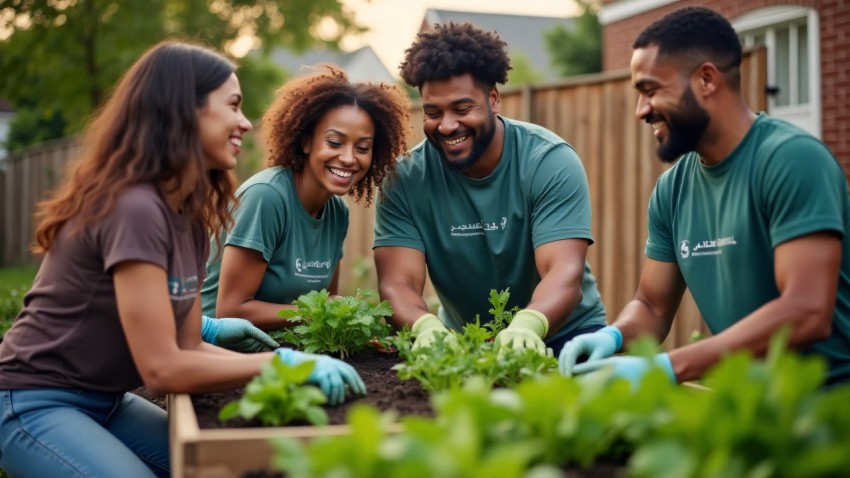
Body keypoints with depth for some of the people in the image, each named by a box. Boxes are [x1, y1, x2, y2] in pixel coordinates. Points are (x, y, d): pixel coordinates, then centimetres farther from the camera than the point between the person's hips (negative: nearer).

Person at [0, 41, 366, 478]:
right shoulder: (134, 207, -25)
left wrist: (284, 366, -9)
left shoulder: (189, 216, 4)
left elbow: (184, 346, 3)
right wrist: (286, 363, -21)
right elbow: (162, 368, -25)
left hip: (106, 402, 9)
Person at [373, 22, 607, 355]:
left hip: (560, 334, -2)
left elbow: (564, 273, -24)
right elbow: (398, 282, -16)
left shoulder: (551, 162, -13)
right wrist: (426, 325, -38)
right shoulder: (406, 180, -9)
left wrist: (528, 326, -44)